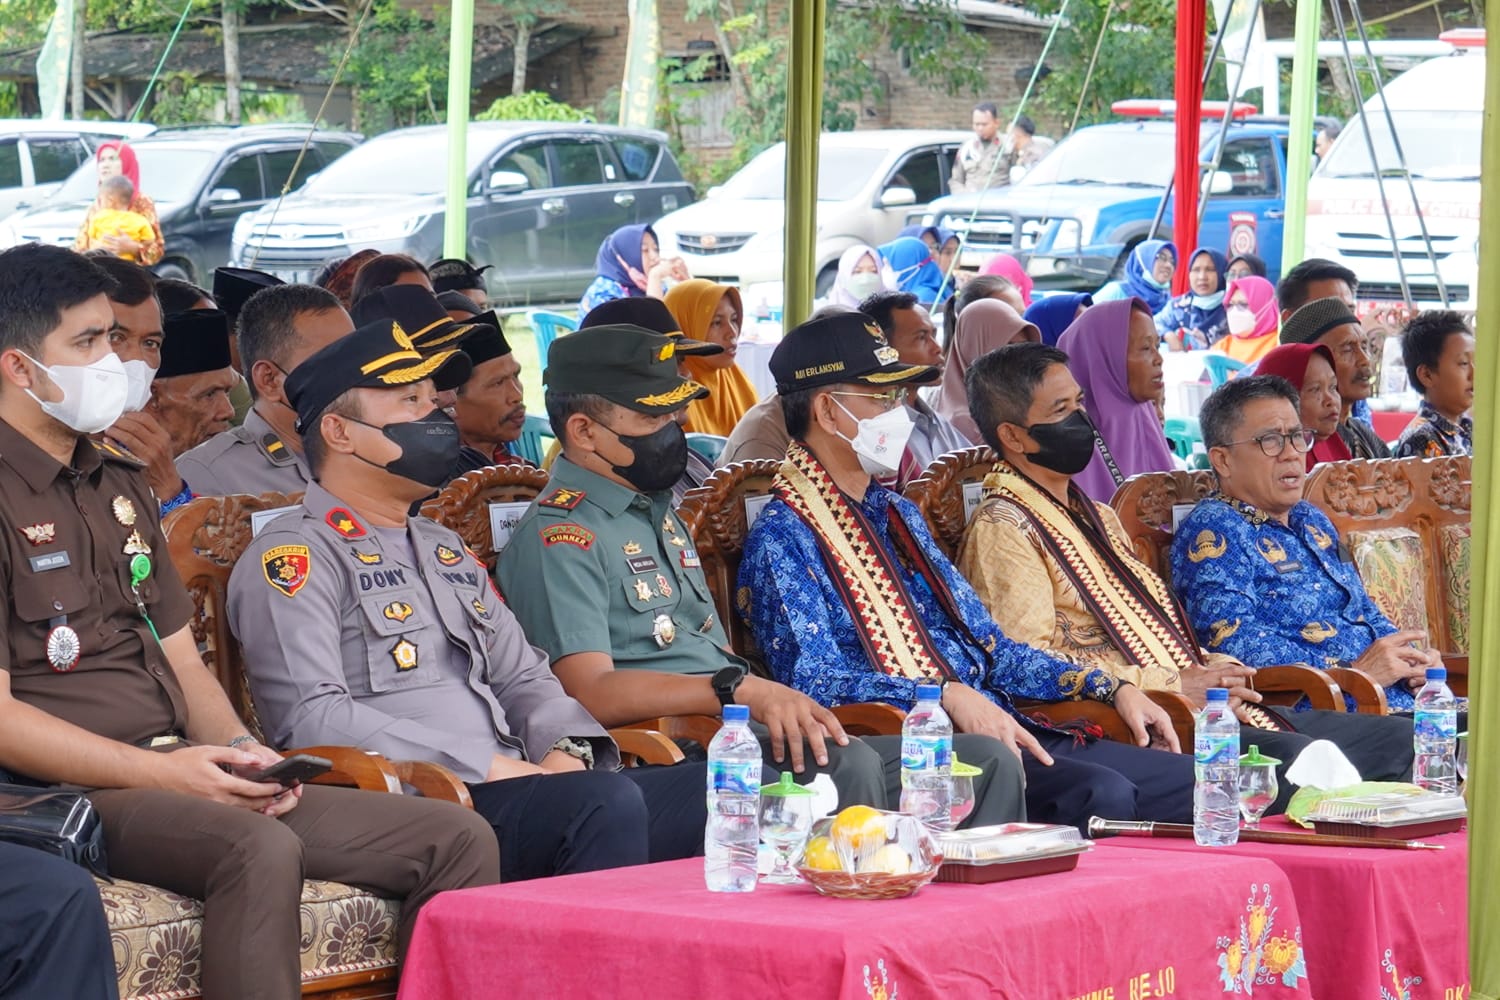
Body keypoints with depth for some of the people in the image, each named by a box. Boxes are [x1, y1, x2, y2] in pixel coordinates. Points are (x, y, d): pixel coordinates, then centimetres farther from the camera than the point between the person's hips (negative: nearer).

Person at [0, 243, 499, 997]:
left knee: (458, 840, -5)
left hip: (176, 774, 9)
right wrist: (162, 772, -19)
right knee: (257, 850, -39)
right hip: (70, 794, -8)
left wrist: (239, 753, 1)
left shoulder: (118, 484, 21)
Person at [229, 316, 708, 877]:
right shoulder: (295, 557, -1)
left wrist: (563, 751, 2)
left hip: (513, 785, 9)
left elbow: (522, 676, 27)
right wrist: (488, 767, -17)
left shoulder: (445, 550, 29)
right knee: (609, 804, -34)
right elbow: (311, 718, -14)